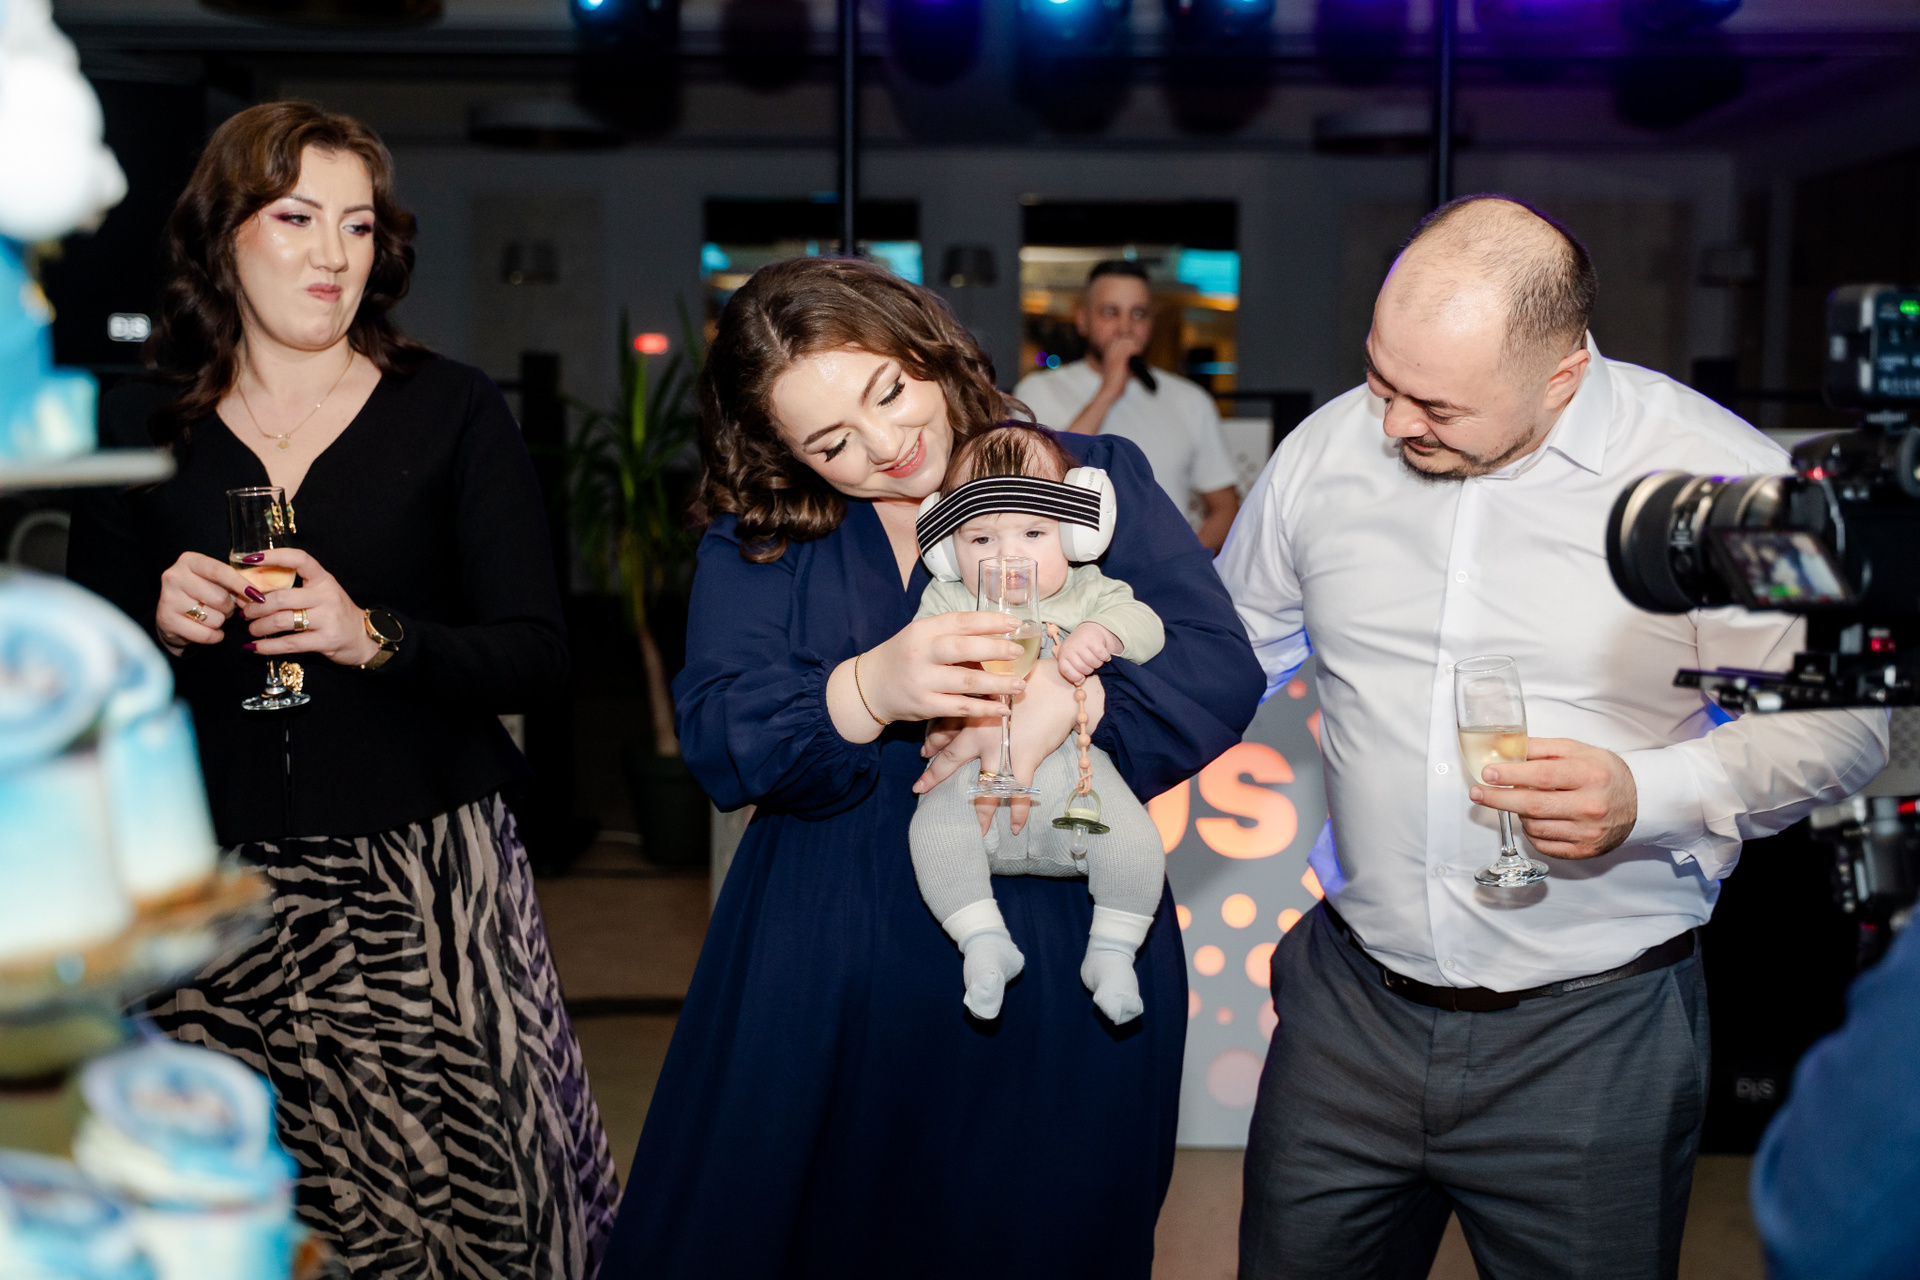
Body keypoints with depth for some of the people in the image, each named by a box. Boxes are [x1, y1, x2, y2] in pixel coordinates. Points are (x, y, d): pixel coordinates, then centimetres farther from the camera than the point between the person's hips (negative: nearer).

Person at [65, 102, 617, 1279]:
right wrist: (159, 625, -6)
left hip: (426, 879, -1)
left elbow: (539, 657, -4)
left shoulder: (453, 412, 2)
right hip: (219, 890, 2)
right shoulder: (141, 430, 8)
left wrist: (374, 638, -18)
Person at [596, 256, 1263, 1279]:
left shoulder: (1096, 480, 1)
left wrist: (1067, 697, -26)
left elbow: (1221, 669, -8)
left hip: (1064, 967, -1)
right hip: (821, 971, 2)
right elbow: (716, 740, -8)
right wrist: (870, 689, -26)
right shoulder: (752, 541, 5)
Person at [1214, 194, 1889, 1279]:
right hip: (1352, 999, 3)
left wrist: (1649, 793, -21)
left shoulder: (1725, 477, -11)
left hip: (1595, 1029, -3)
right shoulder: (1329, 449, 0)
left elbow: (1839, 721, -5)